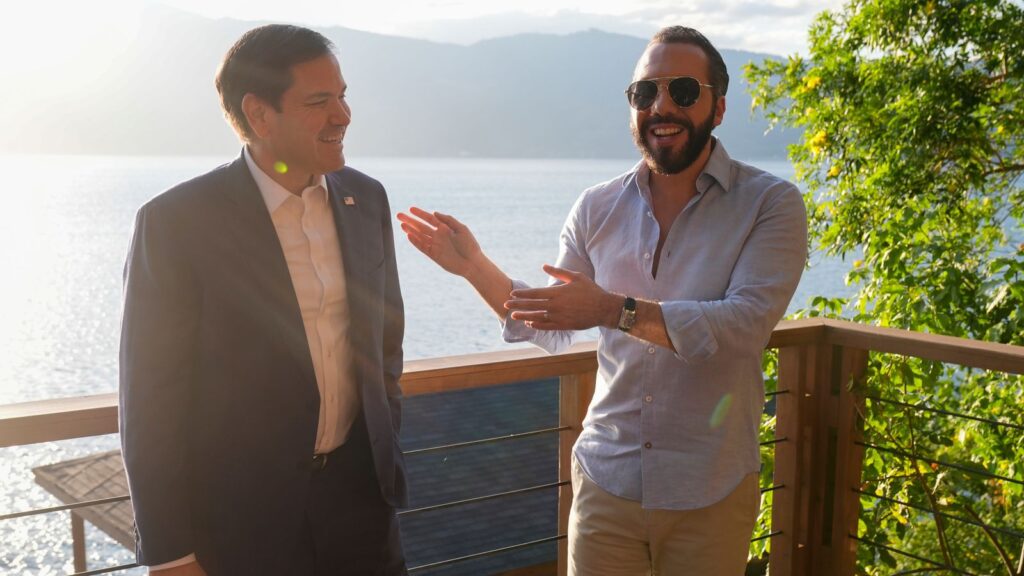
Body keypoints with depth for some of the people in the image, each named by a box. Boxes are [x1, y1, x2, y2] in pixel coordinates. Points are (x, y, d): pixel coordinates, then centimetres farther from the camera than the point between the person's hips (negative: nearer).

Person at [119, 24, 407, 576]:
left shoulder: (365, 199, 1)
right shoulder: (175, 221, -14)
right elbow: (151, 399, -11)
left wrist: (386, 449, 15)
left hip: (358, 492, 5)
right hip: (239, 518, -4)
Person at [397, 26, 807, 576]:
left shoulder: (771, 204, -9)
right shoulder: (597, 209, 2)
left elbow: (745, 323, -23)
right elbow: (551, 330, 9)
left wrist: (615, 310, -30)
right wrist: (474, 266, -5)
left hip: (709, 495, -2)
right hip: (605, 482, 3)